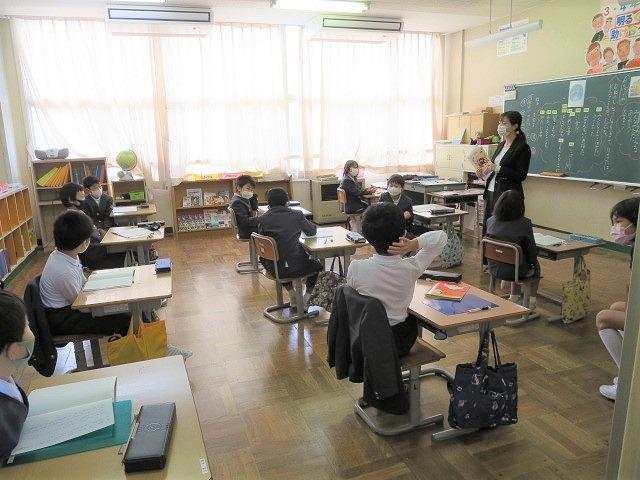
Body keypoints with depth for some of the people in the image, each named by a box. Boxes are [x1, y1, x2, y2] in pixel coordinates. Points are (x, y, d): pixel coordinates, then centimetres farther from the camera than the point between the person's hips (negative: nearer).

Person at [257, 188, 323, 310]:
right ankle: (307, 296, 22)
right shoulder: (296, 215, -6)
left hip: (274, 269, 2)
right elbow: (312, 231, 9)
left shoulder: (262, 219, -4)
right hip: (295, 267, -2)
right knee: (317, 264, 30)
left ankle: (292, 295, 33)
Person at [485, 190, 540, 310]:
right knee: (536, 266, 29)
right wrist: (531, 265, 9)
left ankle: (514, 298, 42)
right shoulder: (524, 224, -20)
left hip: (494, 268, 4)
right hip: (514, 271, -4)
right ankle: (532, 300, 35)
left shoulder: (491, 221, -7)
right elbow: (531, 250, -10)